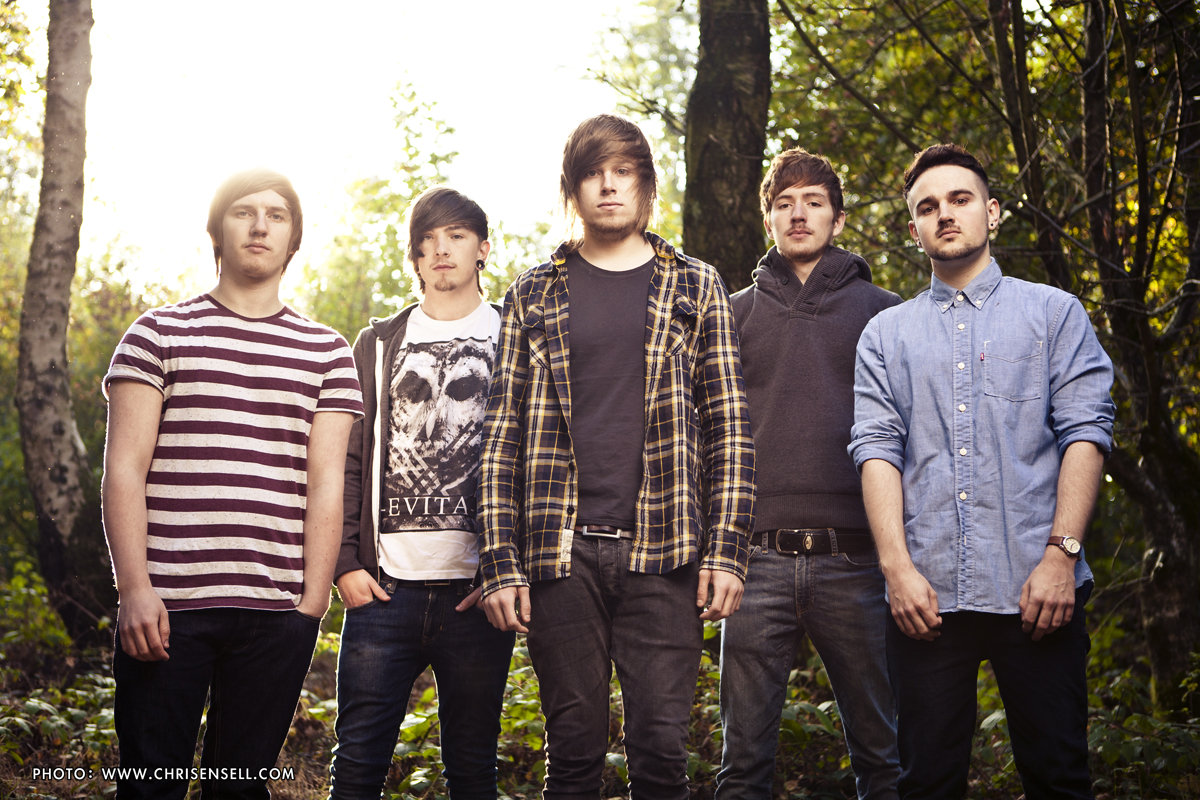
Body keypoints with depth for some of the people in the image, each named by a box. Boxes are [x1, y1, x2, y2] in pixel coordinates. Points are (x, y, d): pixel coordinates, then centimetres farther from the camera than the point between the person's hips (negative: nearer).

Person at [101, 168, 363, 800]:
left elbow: (325, 487, 8)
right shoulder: (159, 334, 7)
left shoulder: (326, 353, 12)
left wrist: (311, 606, 0)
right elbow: (124, 469, 0)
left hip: (278, 609, 2)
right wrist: (135, 588, -9)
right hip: (166, 604, -1)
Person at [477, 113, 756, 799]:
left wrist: (727, 549, -4)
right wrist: (500, 562, 0)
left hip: (664, 554, 0)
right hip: (561, 552, 1)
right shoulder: (534, 297, 11)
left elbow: (730, 426, 6)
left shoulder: (696, 288, 11)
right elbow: (503, 436, 8)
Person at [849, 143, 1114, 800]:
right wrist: (898, 567, -9)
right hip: (926, 595, 2)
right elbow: (877, 449, 5)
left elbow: (1084, 432, 1)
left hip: (1035, 587, -1)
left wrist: (1061, 555, -11)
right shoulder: (886, 335, 16)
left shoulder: (1053, 313, 11)